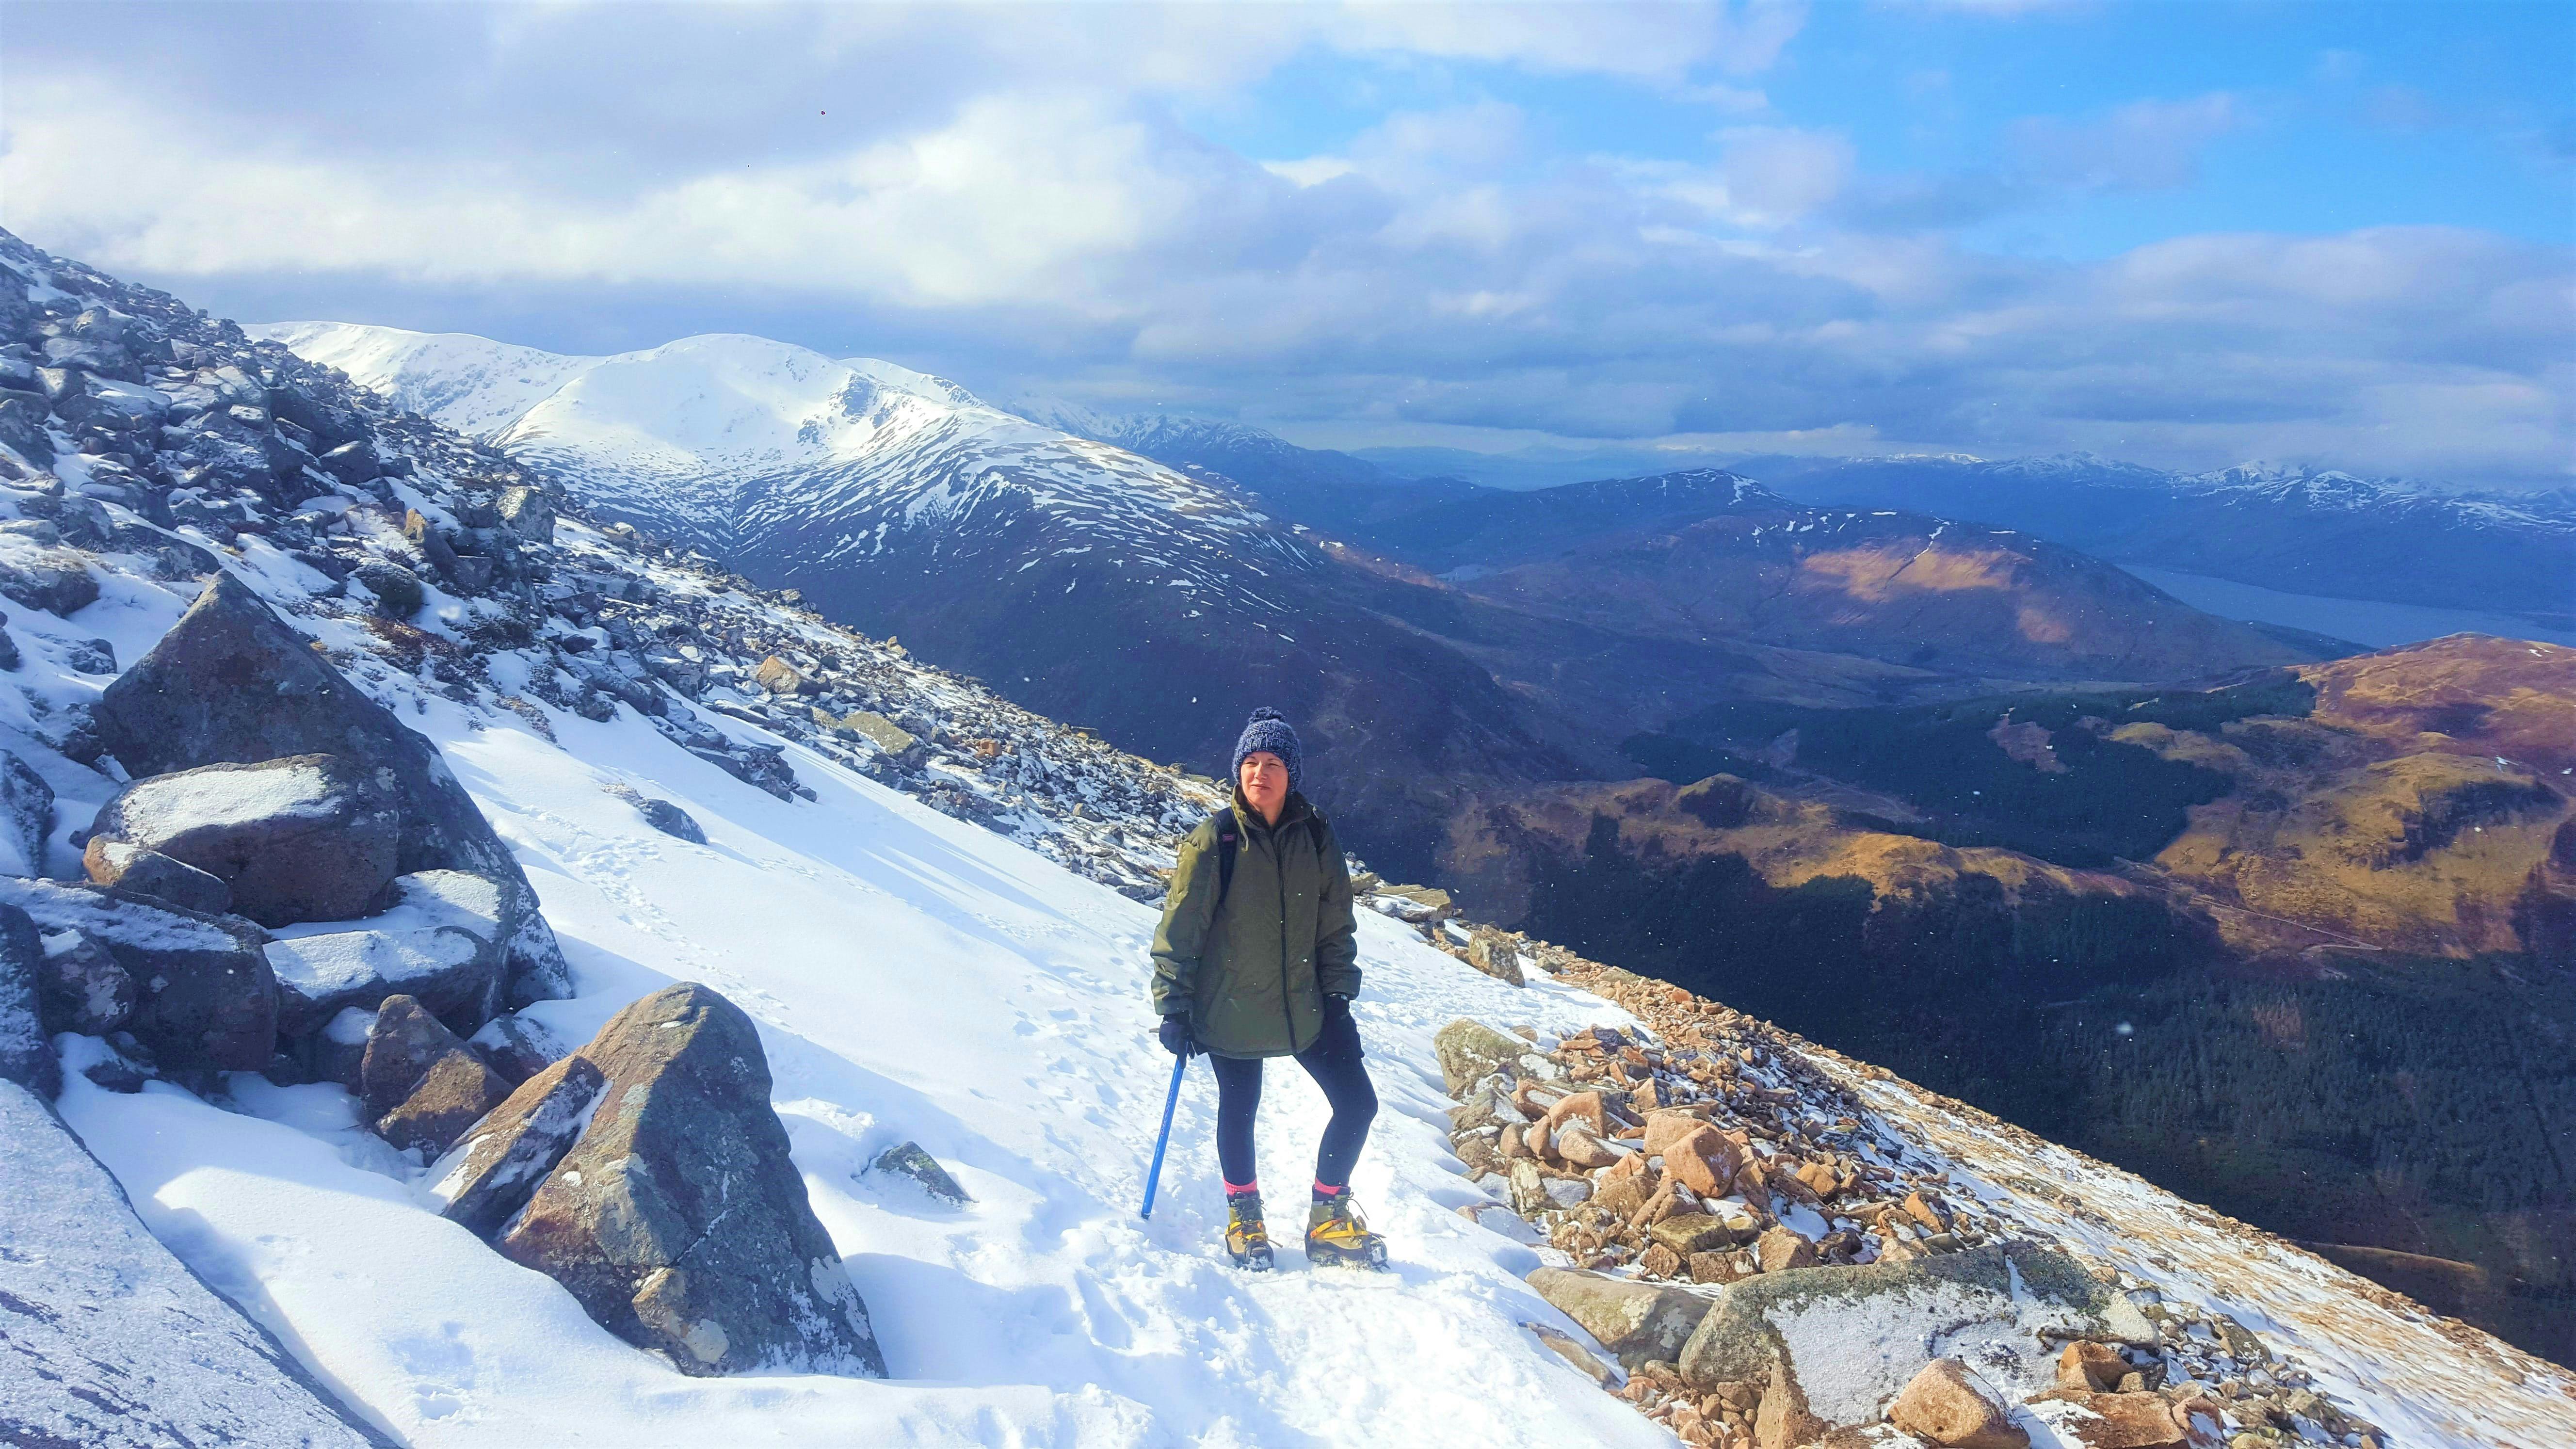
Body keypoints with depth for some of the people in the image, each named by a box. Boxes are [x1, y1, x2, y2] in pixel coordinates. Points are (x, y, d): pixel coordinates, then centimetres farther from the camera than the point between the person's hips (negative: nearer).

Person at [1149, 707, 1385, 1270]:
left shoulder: (1315, 838, -1)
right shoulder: (1215, 838, -11)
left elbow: (1336, 924, 7)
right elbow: (1179, 928, -9)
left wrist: (1339, 995, 3)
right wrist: (1174, 1006, -9)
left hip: (1304, 1006, 3)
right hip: (1229, 1008, -3)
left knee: (1358, 1102, 2)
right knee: (1239, 1110, 12)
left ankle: (1328, 1219, 22)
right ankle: (1243, 1217, 37)